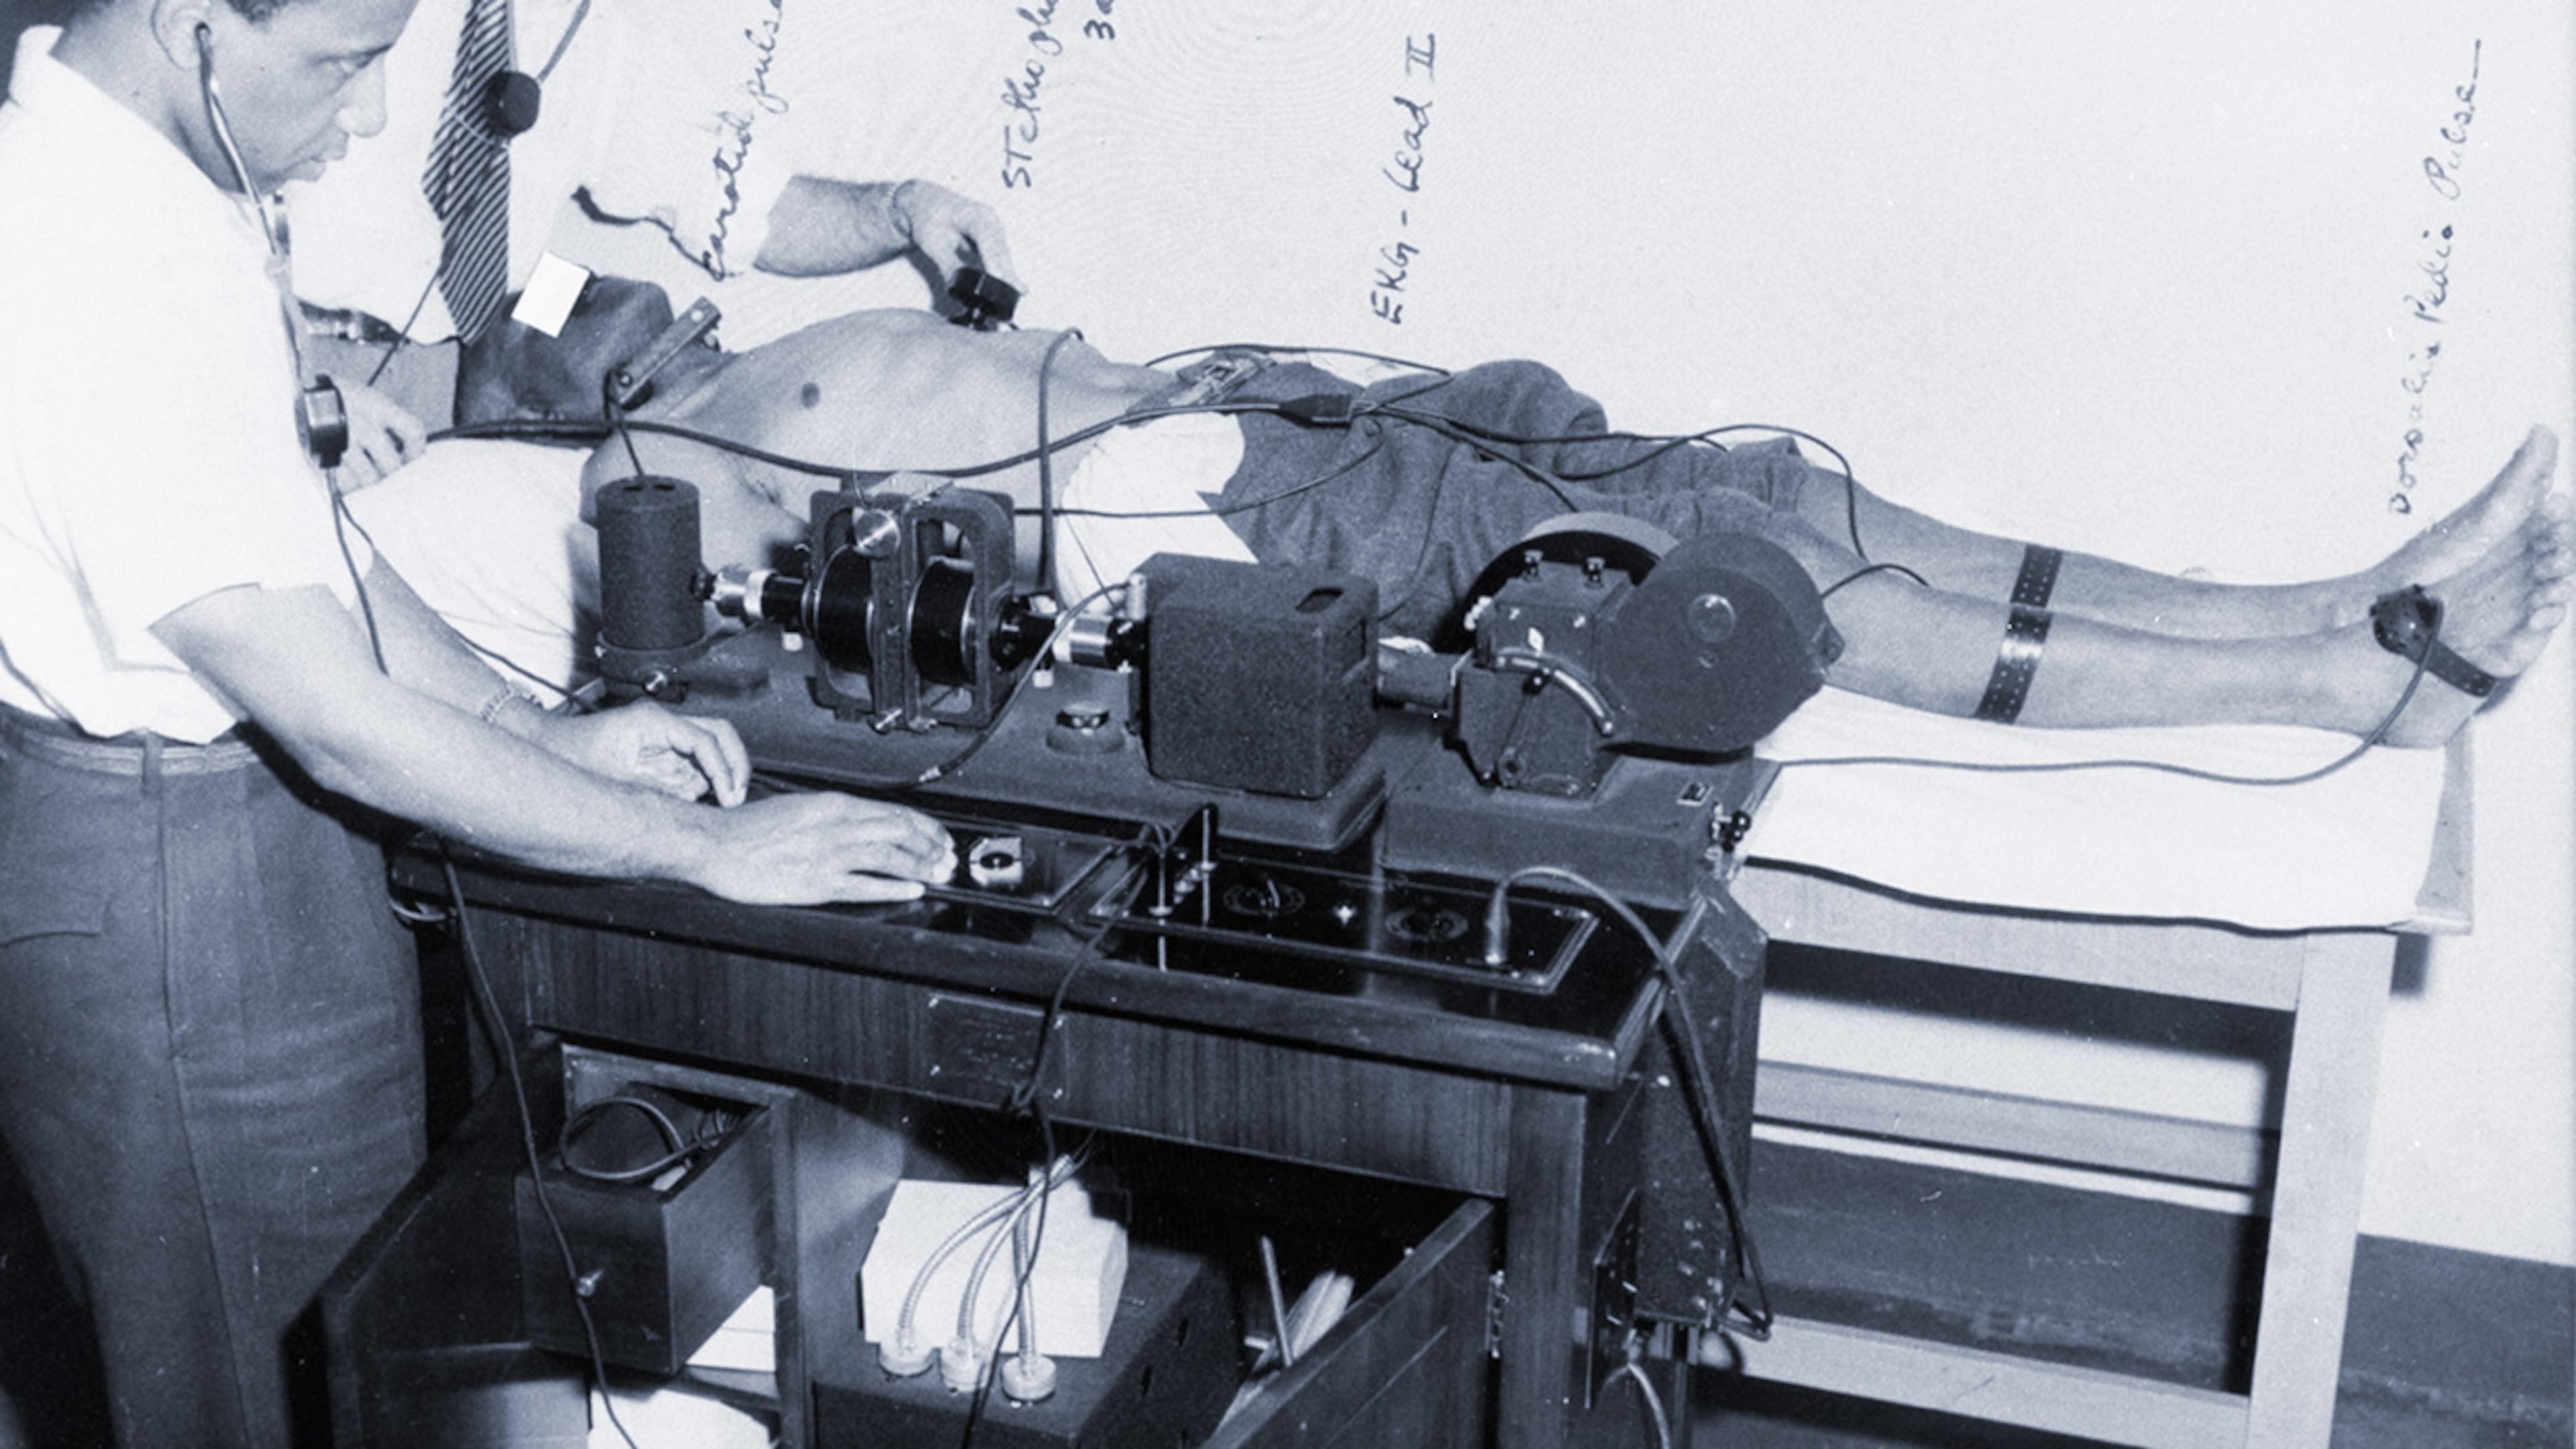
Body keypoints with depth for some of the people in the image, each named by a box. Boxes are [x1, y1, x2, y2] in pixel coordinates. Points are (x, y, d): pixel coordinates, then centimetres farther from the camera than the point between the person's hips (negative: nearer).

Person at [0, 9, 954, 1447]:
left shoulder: (173, 175, 2)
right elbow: (341, 724, -29)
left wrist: (547, 731, 4)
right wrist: (709, 847, -22)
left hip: (244, 788, 9)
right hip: (160, 880, -9)